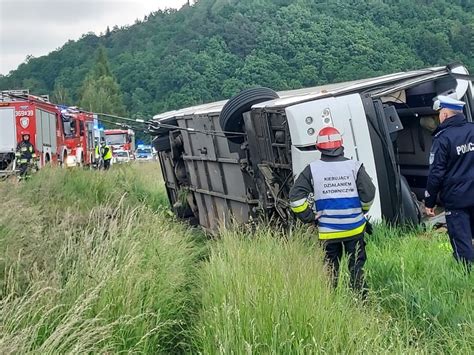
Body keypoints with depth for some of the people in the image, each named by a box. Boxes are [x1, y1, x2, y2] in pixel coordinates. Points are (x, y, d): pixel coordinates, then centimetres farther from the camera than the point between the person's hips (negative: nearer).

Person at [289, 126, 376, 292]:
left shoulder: (312, 169, -6)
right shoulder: (354, 166, -6)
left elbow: (296, 197, -11)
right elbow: (369, 194, -9)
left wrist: (311, 217, -1)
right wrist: (361, 212, 10)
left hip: (327, 231, 0)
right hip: (354, 228, 0)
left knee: (330, 270, 14)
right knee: (356, 267, 14)